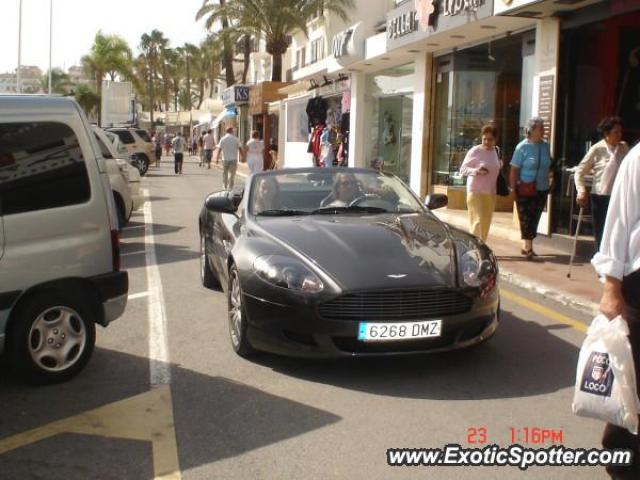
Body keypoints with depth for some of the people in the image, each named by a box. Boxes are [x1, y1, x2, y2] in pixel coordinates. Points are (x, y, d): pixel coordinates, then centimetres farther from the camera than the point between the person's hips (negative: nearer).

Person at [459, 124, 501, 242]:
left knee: (486, 223, 9)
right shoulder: (475, 151, -10)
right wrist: (476, 171, -24)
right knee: (477, 221, -10)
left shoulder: (496, 151, 7)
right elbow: (462, 169, -8)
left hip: (490, 192, 6)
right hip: (476, 191, -5)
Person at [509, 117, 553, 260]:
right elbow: (514, 169, -10)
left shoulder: (545, 146, 4)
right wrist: (513, 189, -12)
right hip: (525, 189, -5)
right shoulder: (522, 147, -11)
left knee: (534, 218, 11)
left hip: (541, 189, 5)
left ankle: (527, 246, 24)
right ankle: (528, 247, 7)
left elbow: (548, 166, 15)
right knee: (526, 218, 0)